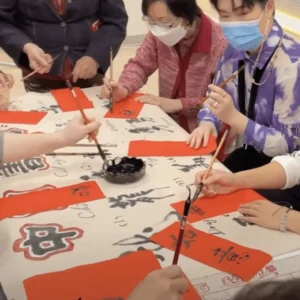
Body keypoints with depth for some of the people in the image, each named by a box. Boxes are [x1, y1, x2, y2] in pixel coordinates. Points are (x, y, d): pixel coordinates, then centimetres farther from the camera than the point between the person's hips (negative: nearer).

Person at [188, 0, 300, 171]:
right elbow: (216, 102, 10)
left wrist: (233, 117, -30)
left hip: (274, 169, -6)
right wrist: (207, 124, -12)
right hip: (237, 156, 6)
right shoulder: (235, 50, -3)